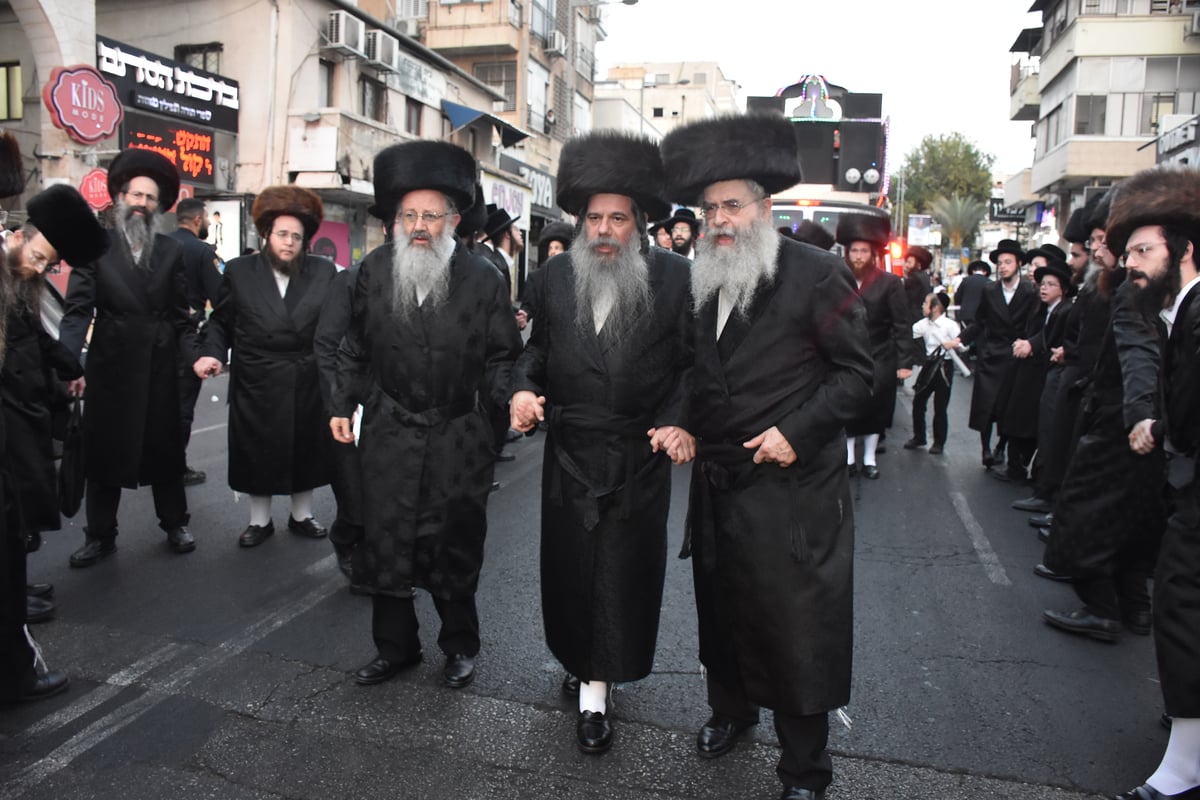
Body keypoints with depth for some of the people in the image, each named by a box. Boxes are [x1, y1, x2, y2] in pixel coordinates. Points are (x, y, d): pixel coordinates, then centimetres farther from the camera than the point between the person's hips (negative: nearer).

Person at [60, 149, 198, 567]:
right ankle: (100, 535, 21)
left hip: (160, 365, 1)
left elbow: (180, 314, 5)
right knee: (103, 450, 8)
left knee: (165, 447, 11)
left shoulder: (171, 251, 6)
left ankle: (174, 524, 26)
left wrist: (194, 354, -8)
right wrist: (71, 363, -19)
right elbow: (77, 311, -7)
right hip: (109, 364, -1)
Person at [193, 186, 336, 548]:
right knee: (257, 452, 10)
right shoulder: (239, 271, 2)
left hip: (308, 385, 1)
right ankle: (259, 520, 28)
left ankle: (301, 515, 31)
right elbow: (220, 321, 6)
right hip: (256, 385, 0)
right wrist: (211, 352, -11)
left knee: (304, 449, 12)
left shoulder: (324, 271, 2)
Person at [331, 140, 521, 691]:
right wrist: (343, 404, 9)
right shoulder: (374, 270, 3)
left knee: (454, 548, 8)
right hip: (389, 434, 2)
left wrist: (513, 395, -18)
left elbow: (500, 357, -1)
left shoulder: (482, 279, -4)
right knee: (384, 541, 8)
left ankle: (460, 646, 29)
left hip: (457, 439, -2)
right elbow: (356, 348, 12)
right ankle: (394, 646, 28)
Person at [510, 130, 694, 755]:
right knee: (569, 566, 13)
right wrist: (524, 387, -7)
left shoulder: (675, 277, -6)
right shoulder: (558, 277, 4)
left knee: (623, 572, 6)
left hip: (639, 458, -3)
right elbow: (538, 345, 12)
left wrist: (681, 421, -17)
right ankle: (580, 660, 37)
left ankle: (596, 691, 21)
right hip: (569, 452, 3)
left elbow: (695, 361, -4)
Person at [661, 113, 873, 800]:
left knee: (797, 626, 3)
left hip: (791, 486, -5)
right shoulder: (703, 283, 9)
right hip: (718, 481, 6)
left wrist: (797, 431, -19)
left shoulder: (817, 274, -9)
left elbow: (856, 375, -9)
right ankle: (732, 708, 43)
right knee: (724, 607, 19)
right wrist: (683, 426, 4)